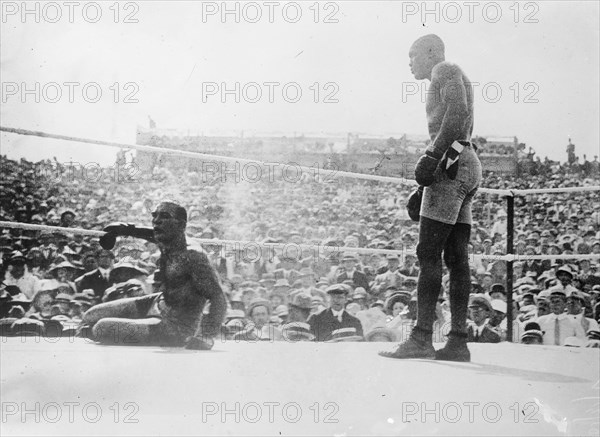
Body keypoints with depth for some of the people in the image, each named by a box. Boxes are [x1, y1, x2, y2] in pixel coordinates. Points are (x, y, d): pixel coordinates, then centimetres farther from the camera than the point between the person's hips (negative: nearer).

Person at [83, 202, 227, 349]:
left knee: (101, 329, -18)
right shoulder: (165, 243, -4)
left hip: (177, 329, -9)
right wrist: (125, 229, 15)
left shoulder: (193, 257, -28)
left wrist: (208, 338, -40)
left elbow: (219, 298, -30)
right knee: (91, 317, 11)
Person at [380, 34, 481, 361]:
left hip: (451, 163, -10)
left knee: (428, 252, -13)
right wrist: (424, 189, 23)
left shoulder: (445, 70, 1)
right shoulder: (451, 79, 30)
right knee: (456, 258, 3)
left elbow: (458, 112, -17)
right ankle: (458, 342, 1)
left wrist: (431, 156, -23)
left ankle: (422, 337, -17)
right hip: (466, 166, 10)